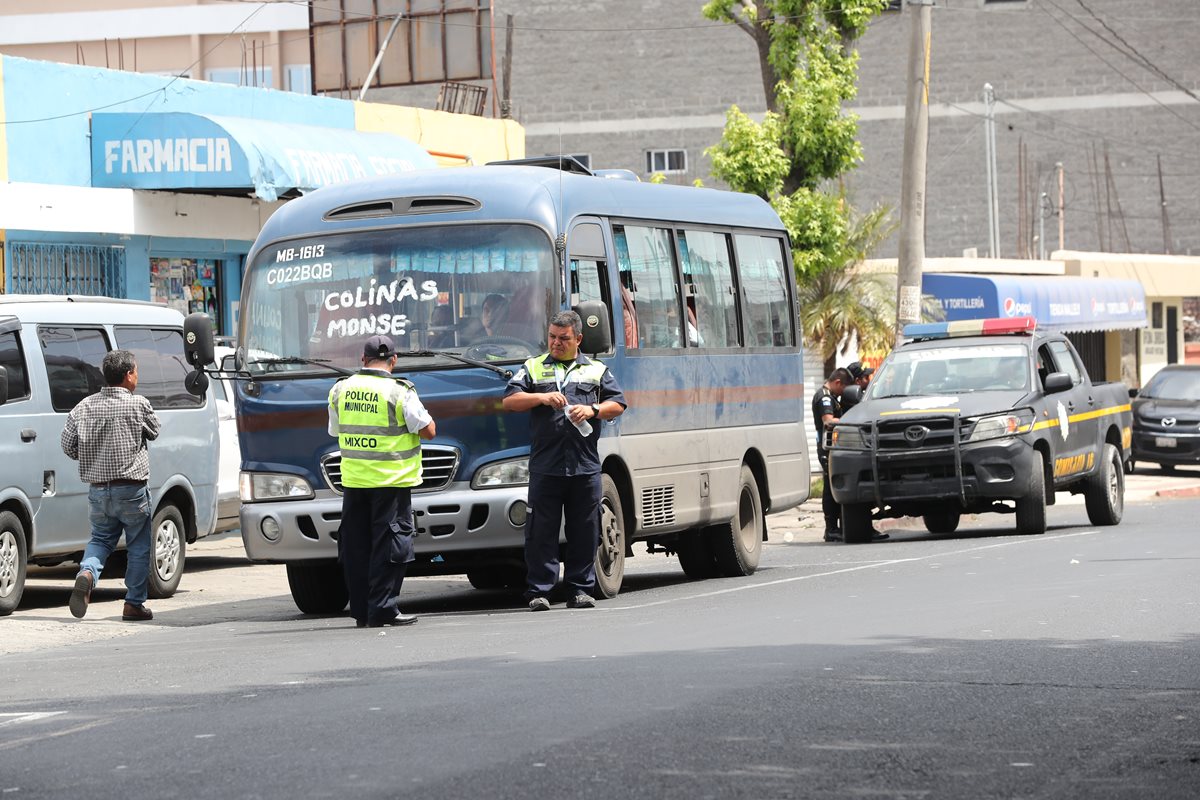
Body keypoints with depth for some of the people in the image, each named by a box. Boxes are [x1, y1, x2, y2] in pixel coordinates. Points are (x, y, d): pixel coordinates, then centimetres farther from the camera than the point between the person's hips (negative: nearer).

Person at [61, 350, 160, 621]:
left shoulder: (84, 406, 1)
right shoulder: (139, 405, -11)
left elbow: (67, 444, 2)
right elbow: (153, 433, 5)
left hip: (97, 490, 4)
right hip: (131, 490, -4)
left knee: (100, 538, 19)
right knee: (139, 547, 10)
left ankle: (87, 573, -11)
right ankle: (134, 604, 12)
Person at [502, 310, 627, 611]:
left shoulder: (597, 370, 16)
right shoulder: (533, 368, 14)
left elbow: (618, 405, 11)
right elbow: (509, 401, 6)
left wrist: (592, 410, -7)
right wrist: (542, 398, -9)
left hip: (585, 466, 1)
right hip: (545, 467, -1)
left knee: (584, 532, 2)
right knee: (541, 532, -3)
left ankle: (580, 589, 8)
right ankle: (538, 591, 0)